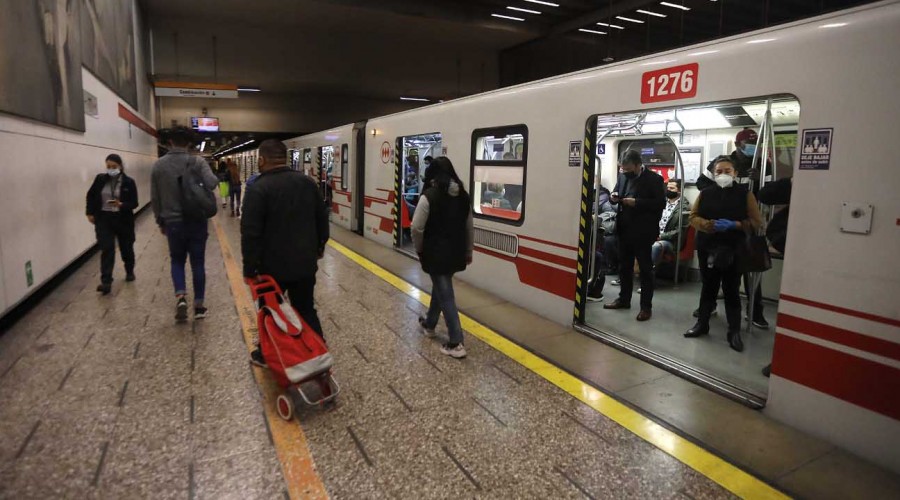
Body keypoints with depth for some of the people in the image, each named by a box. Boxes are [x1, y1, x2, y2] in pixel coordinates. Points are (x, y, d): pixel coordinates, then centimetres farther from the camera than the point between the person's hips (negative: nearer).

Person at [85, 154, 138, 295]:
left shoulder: (129, 182, -8)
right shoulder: (100, 179, 0)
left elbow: (134, 203, -8)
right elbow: (91, 195, 13)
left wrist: (121, 205, -27)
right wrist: (90, 213, 9)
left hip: (123, 219, -1)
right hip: (104, 219, 1)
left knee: (126, 248, 14)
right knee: (107, 249, -7)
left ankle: (129, 271, 39)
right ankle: (106, 282, -10)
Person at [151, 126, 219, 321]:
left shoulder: (158, 165, 2)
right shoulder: (197, 162, -7)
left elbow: (155, 198, 6)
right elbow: (211, 184, -23)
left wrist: (160, 221, 17)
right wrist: (215, 178, 1)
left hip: (173, 222, 1)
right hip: (197, 221, -1)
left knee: (177, 260, 17)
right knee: (198, 262, 9)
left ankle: (180, 296, -4)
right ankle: (199, 306, 14)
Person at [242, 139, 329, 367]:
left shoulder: (257, 188, -15)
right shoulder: (308, 182, 3)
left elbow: (251, 232, -18)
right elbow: (322, 219, 11)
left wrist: (250, 267, -11)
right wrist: (319, 246, 23)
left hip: (273, 264, -4)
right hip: (305, 261, 5)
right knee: (306, 309, 16)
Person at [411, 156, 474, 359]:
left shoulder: (429, 196, -15)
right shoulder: (463, 196, 4)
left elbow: (417, 228, -15)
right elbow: (469, 227, 11)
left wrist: (419, 249, 2)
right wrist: (468, 251, 21)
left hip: (436, 253, -6)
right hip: (456, 252, 7)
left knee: (445, 295, -2)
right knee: (440, 287, 25)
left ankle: (456, 343, 0)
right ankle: (429, 324, 44)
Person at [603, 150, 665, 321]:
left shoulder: (654, 179, -10)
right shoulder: (623, 176, 8)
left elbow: (660, 203, -14)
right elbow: (616, 194, 18)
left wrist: (636, 202, -22)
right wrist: (614, 197, -7)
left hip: (642, 232, -6)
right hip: (624, 230, 6)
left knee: (645, 269, 3)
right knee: (624, 266, 15)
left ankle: (646, 307, 10)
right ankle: (623, 299, 29)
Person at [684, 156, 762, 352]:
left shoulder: (744, 193, -1)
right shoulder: (705, 193, 4)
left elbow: (756, 221, -4)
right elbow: (693, 217, 2)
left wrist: (734, 224, -19)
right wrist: (710, 225, -16)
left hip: (733, 250, -2)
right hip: (707, 248, 2)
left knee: (731, 290, 4)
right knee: (708, 287, 14)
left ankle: (734, 331, 13)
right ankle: (702, 323, 25)